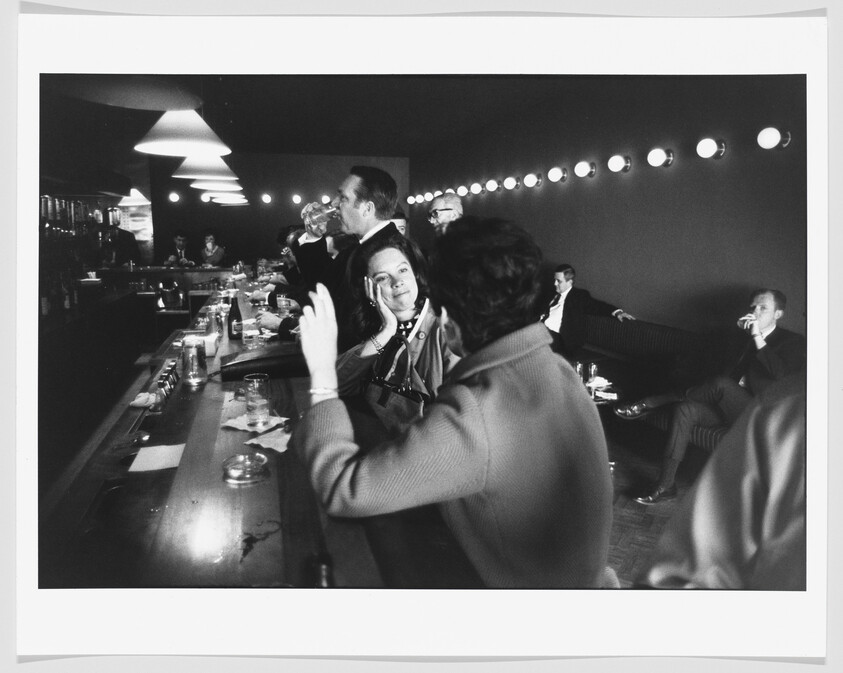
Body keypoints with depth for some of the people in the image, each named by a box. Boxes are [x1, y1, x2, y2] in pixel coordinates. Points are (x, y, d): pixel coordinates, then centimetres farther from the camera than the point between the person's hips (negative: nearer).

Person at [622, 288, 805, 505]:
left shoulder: (793, 342, 1)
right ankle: (665, 485, -21)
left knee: (721, 385, -33)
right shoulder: (748, 340, 22)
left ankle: (649, 404, -19)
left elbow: (781, 374, -20)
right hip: (734, 407, 7)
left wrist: (758, 337, -20)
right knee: (685, 410, -19)